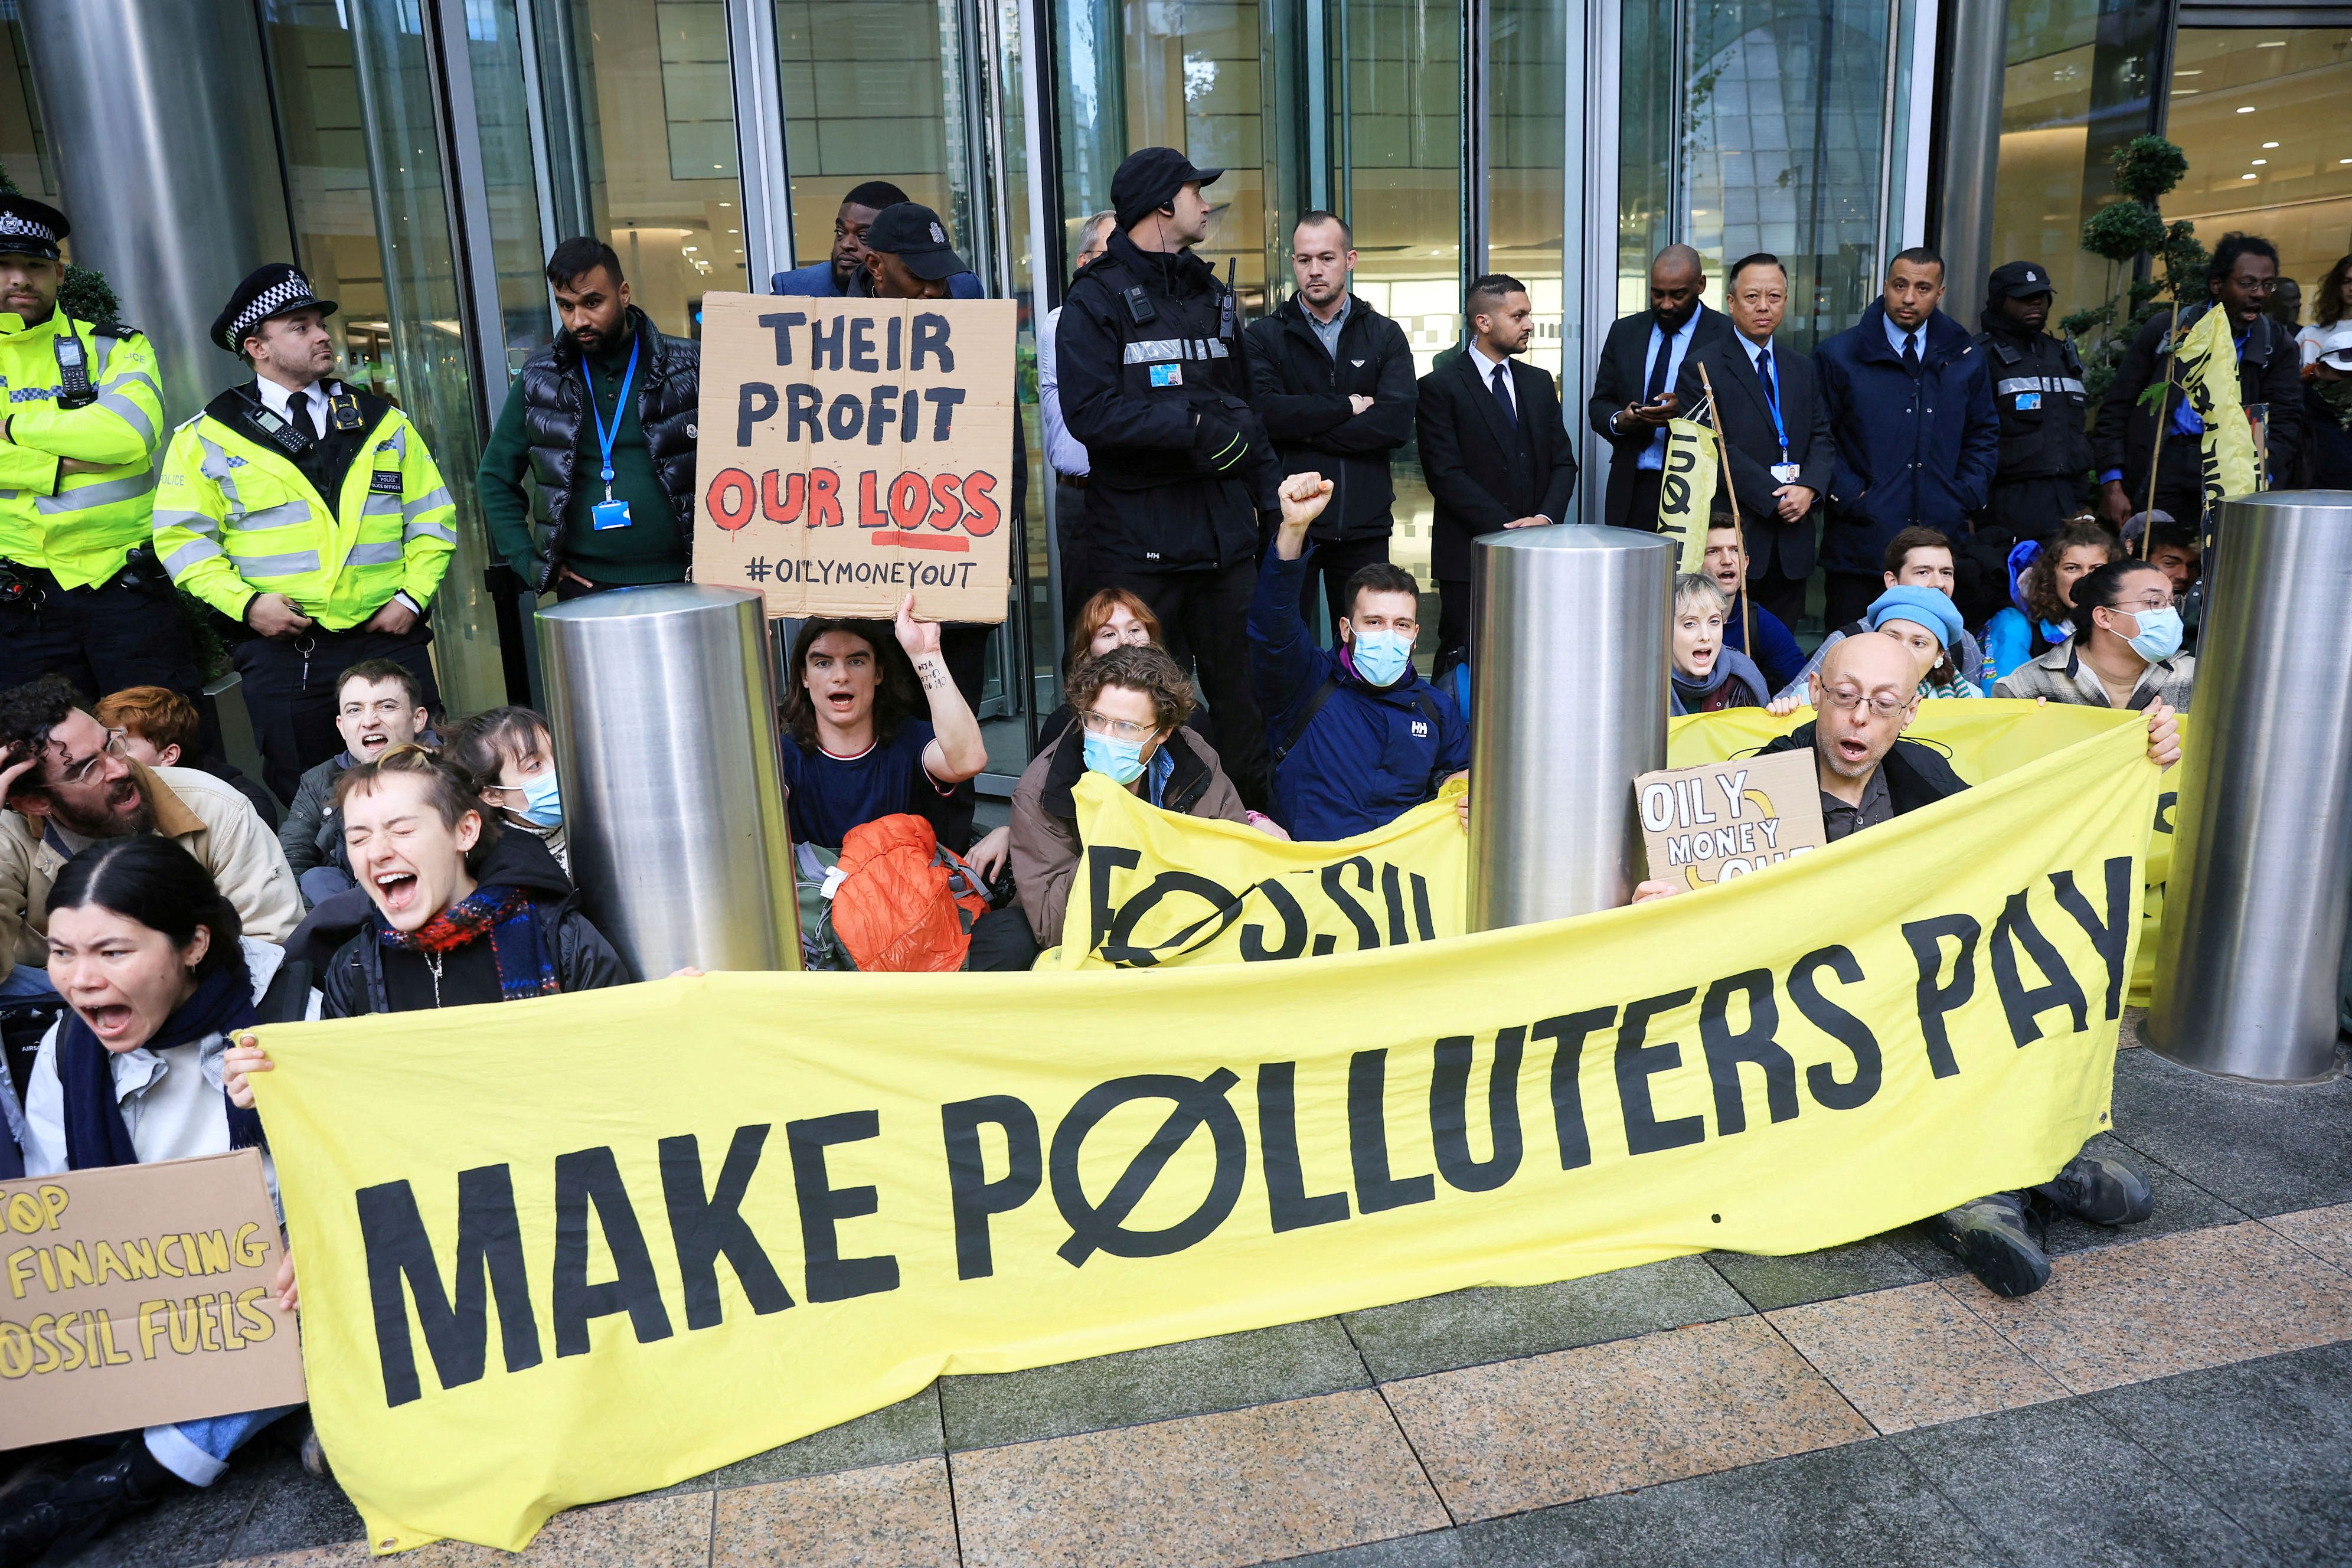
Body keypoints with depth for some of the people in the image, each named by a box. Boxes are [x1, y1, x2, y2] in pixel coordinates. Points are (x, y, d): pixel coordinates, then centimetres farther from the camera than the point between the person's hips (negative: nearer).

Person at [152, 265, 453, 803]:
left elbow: (432, 517, 11)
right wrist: (244, 603, -11)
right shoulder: (209, 437, 3)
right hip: (282, 648, -1)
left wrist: (414, 596, -2)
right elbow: (183, 536, 2)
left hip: (391, 638, 2)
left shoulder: (384, 423, 11)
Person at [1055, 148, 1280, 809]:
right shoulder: (1096, 300, -4)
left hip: (1224, 528, 5)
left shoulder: (1214, 298, 17)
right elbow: (1088, 411, -18)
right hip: (1138, 537, -5)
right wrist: (1192, 426, -21)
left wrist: (1269, 494, 14)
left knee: (1239, 685, 10)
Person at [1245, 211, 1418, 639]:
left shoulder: (1386, 336, 9)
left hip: (1364, 523, 2)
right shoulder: (1264, 336, 5)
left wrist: (1307, 430, -9)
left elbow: (1398, 423, -7)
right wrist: (1348, 407, -8)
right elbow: (1264, 412, -14)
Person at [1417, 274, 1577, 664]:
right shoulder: (1440, 387, -3)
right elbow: (1445, 474, -11)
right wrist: (1504, 526, -15)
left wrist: (1546, 517, -7)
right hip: (1469, 554, -4)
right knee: (1464, 663, 0)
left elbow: (1563, 462, 12)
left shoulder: (1539, 383, 15)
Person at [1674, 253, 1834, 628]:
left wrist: (1809, 488, -8)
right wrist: (1773, 498, -16)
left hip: (1791, 542, 6)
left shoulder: (1803, 369, 18)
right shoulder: (1702, 366, -2)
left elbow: (1822, 438, 13)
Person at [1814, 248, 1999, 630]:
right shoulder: (1838, 356, 1)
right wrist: (1848, 495, -11)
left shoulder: (1966, 358, 12)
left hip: (1943, 537, 3)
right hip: (1862, 538, -3)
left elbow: (1984, 435, 19)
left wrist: (1969, 495, 4)